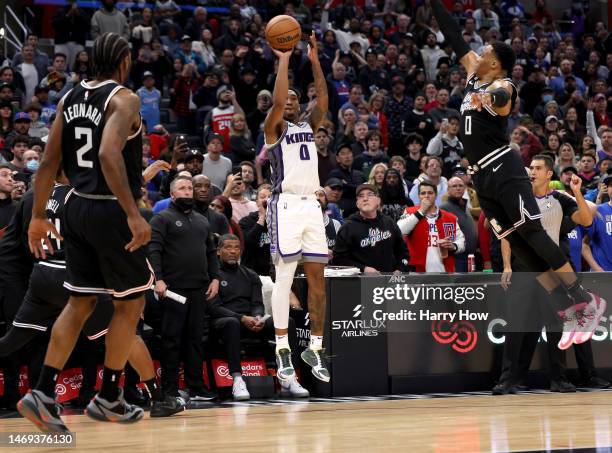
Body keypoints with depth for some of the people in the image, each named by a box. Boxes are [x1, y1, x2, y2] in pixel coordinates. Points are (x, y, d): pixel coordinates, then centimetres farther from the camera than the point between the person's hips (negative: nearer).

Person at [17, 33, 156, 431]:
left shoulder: (72, 98, 10)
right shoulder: (124, 99, -12)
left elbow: (49, 162, 9)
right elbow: (109, 154, -28)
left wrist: (38, 215, 14)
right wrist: (133, 214, -30)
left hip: (78, 208, 7)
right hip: (111, 211, -7)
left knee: (80, 303, 12)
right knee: (131, 304, 8)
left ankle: (44, 394, 3)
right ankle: (108, 399, 12)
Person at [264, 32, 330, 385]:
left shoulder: (309, 127, 20)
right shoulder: (274, 128, 4)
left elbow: (324, 100, 6)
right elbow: (277, 99, -14)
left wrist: (315, 60, 2)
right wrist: (284, 60, -8)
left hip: (312, 206, 6)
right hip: (286, 205, -6)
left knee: (318, 279, 4)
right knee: (285, 277, -8)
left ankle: (315, 348, 10)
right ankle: (283, 350, -8)